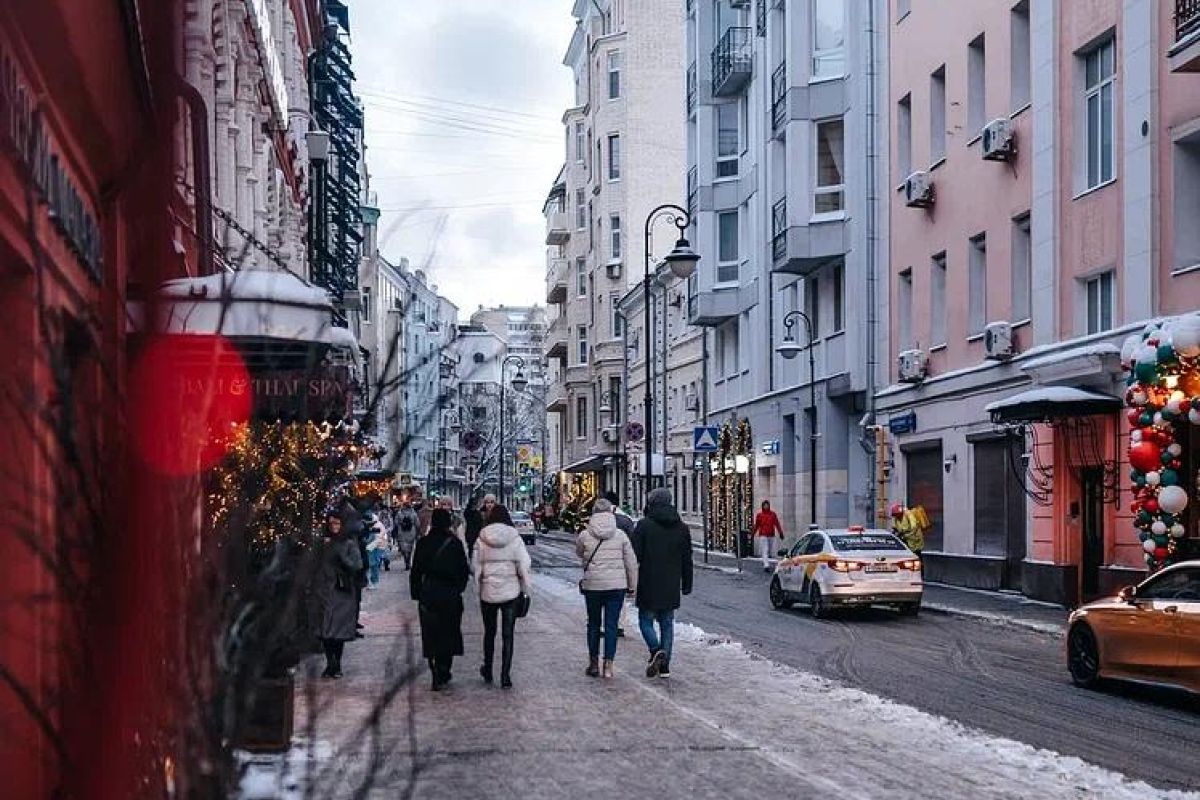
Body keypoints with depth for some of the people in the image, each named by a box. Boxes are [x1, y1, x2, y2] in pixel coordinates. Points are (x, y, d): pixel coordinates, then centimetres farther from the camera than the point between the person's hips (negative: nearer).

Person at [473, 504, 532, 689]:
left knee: (489, 632, 19)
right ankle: (505, 677, 2)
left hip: (488, 592, 1)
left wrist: (478, 587, 10)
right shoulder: (514, 538, -6)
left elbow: (477, 566, -1)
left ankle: (487, 672, 30)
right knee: (508, 635, 4)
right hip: (511, 591, -1)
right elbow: (524, 565, -7)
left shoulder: (482, 539, -4)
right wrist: (525, 589, 3)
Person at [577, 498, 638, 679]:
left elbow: (578, 553, 15)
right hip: (617, 585, 0)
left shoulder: (585, 535, -5)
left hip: (592, 584, 0)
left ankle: (594, 664, 20)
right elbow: (631, 563, 1)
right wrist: (632, 585, 10)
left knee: (593, 624, 14)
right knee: (611, 625, 4)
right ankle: (608, 666, 0)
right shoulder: (621, 535, -3)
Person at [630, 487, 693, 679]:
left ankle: (656, 650, -17)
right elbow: (687, 560, 11)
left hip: (648, 586, -4)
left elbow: (635, 556, -9)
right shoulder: (681, 527, 7)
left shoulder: (644, 525, -7)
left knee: (646, 621, 7)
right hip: (671, 588, 4)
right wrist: (686, 584, 17)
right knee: (667, 623, 11)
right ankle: (665, 666, 9)